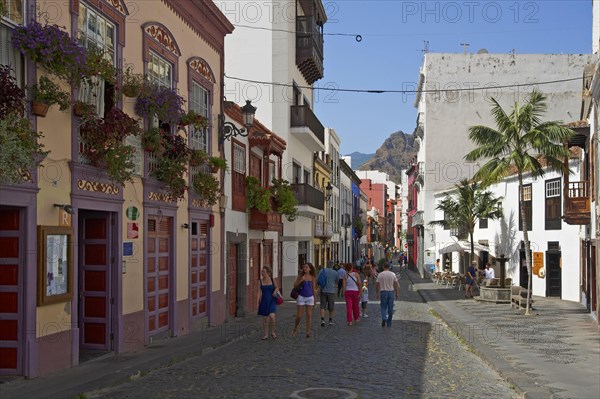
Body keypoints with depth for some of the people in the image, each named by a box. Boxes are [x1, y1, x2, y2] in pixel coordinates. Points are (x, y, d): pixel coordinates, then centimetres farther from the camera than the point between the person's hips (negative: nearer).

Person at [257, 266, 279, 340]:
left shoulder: (272, 280, -3)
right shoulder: (261, 281, 1)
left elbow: (276, 288, 12)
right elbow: (260, 292, 6)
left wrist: (275, 291, -10)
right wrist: (259, 302, 2)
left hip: (272, 301, -2)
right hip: (264, 301, 2)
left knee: (272, 316, -18)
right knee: (265, 318, 6)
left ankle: (273, 332, 3)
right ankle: (266, 334, 19)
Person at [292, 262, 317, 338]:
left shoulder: (312, 277, 2)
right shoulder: (300, 276, -2)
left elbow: (314, 289, 8)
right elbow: (295, 286, -3)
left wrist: (315, 300, 10)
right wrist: (301, 281, -19)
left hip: (310, 297, 2)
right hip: (301, 297, -1)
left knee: (309, 315, 1)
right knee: (299, 316, -1)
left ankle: (308, 332, 8)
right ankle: (295, 328, 23)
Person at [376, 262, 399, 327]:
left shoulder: (380, 275, -5)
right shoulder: (393, 274, 1)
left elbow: (377, 285, -3)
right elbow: (396, 285, 3)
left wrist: (377, 293, 6)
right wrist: (397, 293, 11)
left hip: (383, 292, -1)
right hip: (391, 292, 2)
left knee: (383, 307, 6)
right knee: (390, 308, 7)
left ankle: (384, 318, -18)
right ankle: (389, 323, 11)